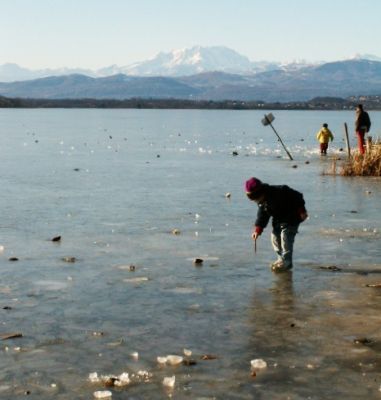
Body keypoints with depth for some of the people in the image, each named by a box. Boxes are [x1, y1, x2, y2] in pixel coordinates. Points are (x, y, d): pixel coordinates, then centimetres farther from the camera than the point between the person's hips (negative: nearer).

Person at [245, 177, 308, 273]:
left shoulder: (279, 192, -32)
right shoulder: (262, 201, -5)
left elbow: (297, 197, -24)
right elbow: (262, 215, 3)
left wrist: (301, 211, -21)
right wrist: (257, 229, -7)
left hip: (291, 218, -8)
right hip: (278, 220, 8)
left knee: (286, 237, -16)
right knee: (275, 237, 4)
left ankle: (286, 261, -10)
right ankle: (281, 258, 17)